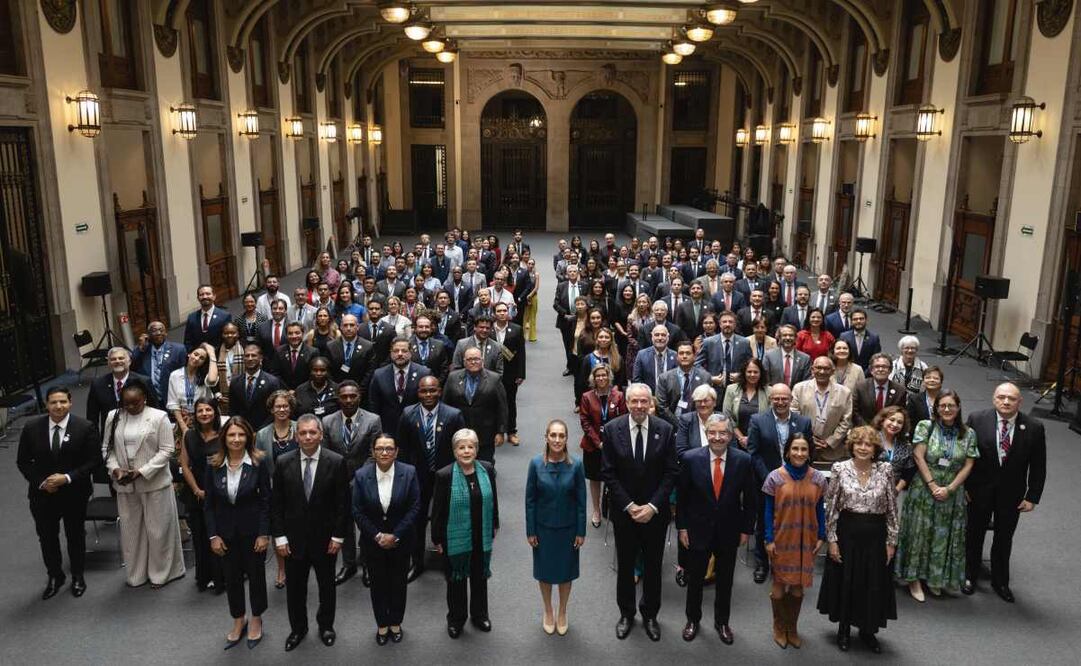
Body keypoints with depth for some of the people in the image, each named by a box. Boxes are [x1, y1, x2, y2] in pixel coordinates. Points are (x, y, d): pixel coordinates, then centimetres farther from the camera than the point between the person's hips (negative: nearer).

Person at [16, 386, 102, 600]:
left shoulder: (86, 427, -14)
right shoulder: (31, 428, -8)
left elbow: (93, 460, -11)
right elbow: (23, 461, 0)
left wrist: (67, 478, -21)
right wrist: (41, 482, -13)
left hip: (74, 494, -1)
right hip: (42, 494, 2)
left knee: (76, 536, 15)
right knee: (47, 537, 14)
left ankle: (78, 576, 36)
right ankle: (55, 576, 36)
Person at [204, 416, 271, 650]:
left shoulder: (258, 463, -13)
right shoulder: (213, 465, -6)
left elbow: (266, 501, -9)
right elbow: (209, 504, -1)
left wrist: (264, 534, -12)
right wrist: (213, 535, -5)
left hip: (252, 531, -2)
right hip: (226, 532, 2)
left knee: (256, 575, 13)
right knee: (232, 578, 15)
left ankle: (256, 619, 34)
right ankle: (238, 621, 35)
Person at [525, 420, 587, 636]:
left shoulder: (576, 465, -13)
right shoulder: (536, 464, -13)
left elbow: (581, 501, -6)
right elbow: (530, 499, -6)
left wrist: (581, 531, -4)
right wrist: (530, 531, -5)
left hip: (568, 528, 0)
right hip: (543, 528, 0)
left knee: (565, 571, 14)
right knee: (545, 571, 15)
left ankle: (562, 613, 36)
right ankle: (548, 612, 38)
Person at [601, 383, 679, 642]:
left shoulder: (665, 430, -9)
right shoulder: (612, 430, -10)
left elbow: (671, 472, -7)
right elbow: (608, 473, -7)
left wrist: (652, 506, -14)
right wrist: (629, 506, -13)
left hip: (655, 511, 0)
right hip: (623, 511, 0)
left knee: (653, 565, 14)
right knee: (625, 564, 14)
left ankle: (650, 615, 33)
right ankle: (626, 613, 34)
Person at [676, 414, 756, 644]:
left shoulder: (743, 461, -12)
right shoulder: (690, 458, -14)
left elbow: (749, 499, -2)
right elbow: (682, 496, -5)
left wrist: (747, 529, -1)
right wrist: (682, 527, -4)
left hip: (729, 532, 1)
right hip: (698, 529, -1)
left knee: (725, 581, 17)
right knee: (695, 579, 16)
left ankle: (722, 622, 39)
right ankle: (693, 620, 38)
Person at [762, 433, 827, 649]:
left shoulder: (818, 478, -2)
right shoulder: (775, 477, -9)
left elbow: (820, 509, 5)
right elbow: (768, 510, -5)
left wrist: (821, 537, 2)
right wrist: (769, 540, -7)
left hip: (806, 542, 2)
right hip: (782, 540, -2)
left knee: (798, 585, 10)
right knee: (779, 584, 7)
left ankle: (792, 628, 29)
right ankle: (779, 627, 27)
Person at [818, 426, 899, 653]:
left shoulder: (885, 470, -4)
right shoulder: (840, 469, -7)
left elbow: (892, 509, 1)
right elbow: (831, 507, -4)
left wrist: (891, 541, 0)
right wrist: (832, 539, -6)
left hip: (875, 536, 1)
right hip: (846, 533, -1)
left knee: (873, 584, 12)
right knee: (845, 582, 11)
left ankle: (867, 630, 33)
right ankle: (843, 629, 31)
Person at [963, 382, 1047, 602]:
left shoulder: (1034, 428, -11)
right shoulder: (977, 420, -14)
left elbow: (1038, 467, -4)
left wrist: (1032, 497, -5)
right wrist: (963, 486, -7)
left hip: (1011, 494, 1)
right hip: (979, 490, -1)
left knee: (1004, 539, 16)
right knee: (974, 534, 16)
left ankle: (1000, 581, 36)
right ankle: (970, 576, 35)